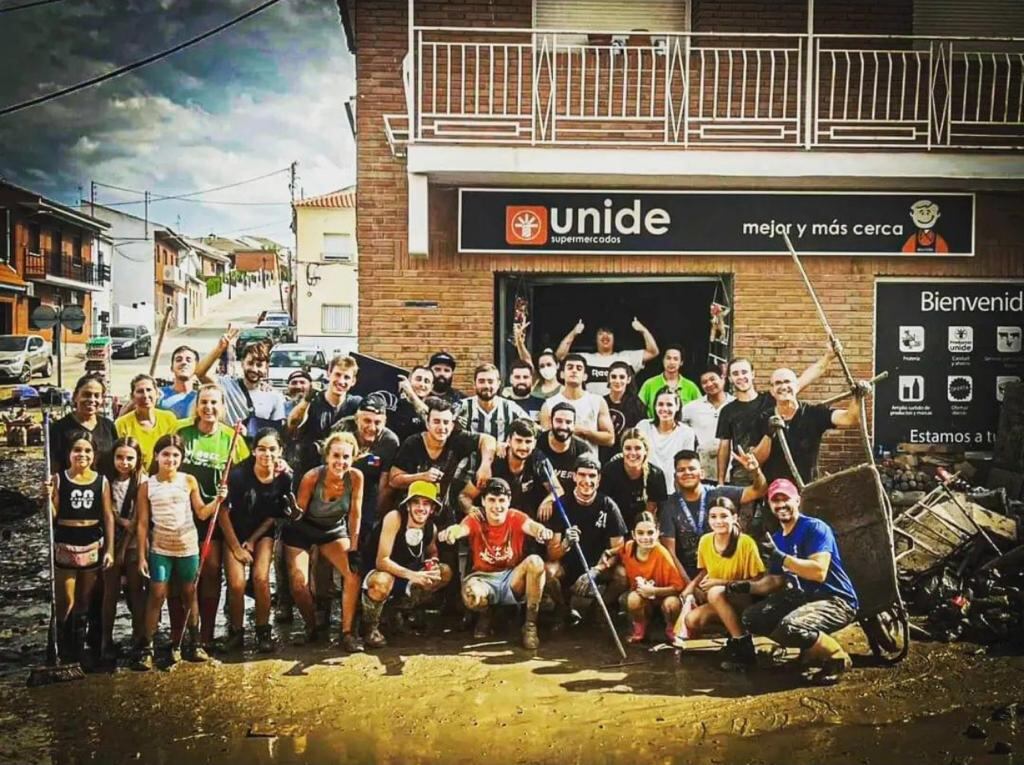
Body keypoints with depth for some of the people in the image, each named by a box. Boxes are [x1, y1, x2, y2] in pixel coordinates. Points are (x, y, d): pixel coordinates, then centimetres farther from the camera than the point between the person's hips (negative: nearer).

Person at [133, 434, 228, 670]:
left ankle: (194, 642, 22)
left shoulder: (189, 481, -1)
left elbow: (201, 513, 2)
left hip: (188, 547, 1)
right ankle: (146, 646, 5)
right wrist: (141, 556, -4)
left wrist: (217, 500, -14)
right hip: (160, 549, -1)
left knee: (189, 594, 11)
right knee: (157, 595, -3)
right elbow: (142, 524, -2)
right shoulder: (147, 486, -3)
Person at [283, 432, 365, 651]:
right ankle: (311, 626, 15)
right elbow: (298, 512, -17)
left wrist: (353, 549, -12)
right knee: (299, 584, -13)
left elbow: (355, 514, -12)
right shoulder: (312, 477, -28)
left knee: (354, 573, -17)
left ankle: (347, 632, -5)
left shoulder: (356, 477, -22)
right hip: (302, 530, -2)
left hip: (334, 530, 2)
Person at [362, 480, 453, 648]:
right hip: (375, 574, -7)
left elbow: (432, 553, 13)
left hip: (404, 580, 7)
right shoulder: (394, 518, -24)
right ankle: (370, 626, -10)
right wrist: (413, 575, -39)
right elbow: (382, 561, -30)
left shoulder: (431, 527, -6)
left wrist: (433, 563, -13)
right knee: (382, 581, -41)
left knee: (445, 572, -6)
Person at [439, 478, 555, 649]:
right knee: (470, 594, -36)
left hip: (513, 579, 1)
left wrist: (541, 530, -58)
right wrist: (452, 531, -59)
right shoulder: (475, 520, -8)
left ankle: (530, 624, -13)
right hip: (484, 579, -1)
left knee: (535, 561, -30)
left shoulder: (516, 518, -7)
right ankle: (484, 615, 6)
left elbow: (530, 525, -31)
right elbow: (462, 528, -32)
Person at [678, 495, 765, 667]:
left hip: (745, 601, -5)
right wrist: (690, 590, -7)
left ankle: (743, 644, -23)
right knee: (691, 620, -24)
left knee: (715, 592, -35)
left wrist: (722, 582, -20)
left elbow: (758, 581, -13)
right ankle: (735, 633, -2)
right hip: (716, 603, 5)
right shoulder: (705, 541, -3)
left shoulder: (746, 543, -18)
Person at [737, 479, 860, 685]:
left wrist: (780, 557, -31)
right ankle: (812, 648, 9)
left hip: (835, 600, -9)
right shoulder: (776, 538, 9)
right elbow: (774, 581, 15)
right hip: (801, 597, 9)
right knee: (752, 618, 1)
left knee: (790, 627, -34)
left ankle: (837, 657, -6)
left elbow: (819, 572, -28)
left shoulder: (815, 528, -15)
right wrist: (747, 587, -2)